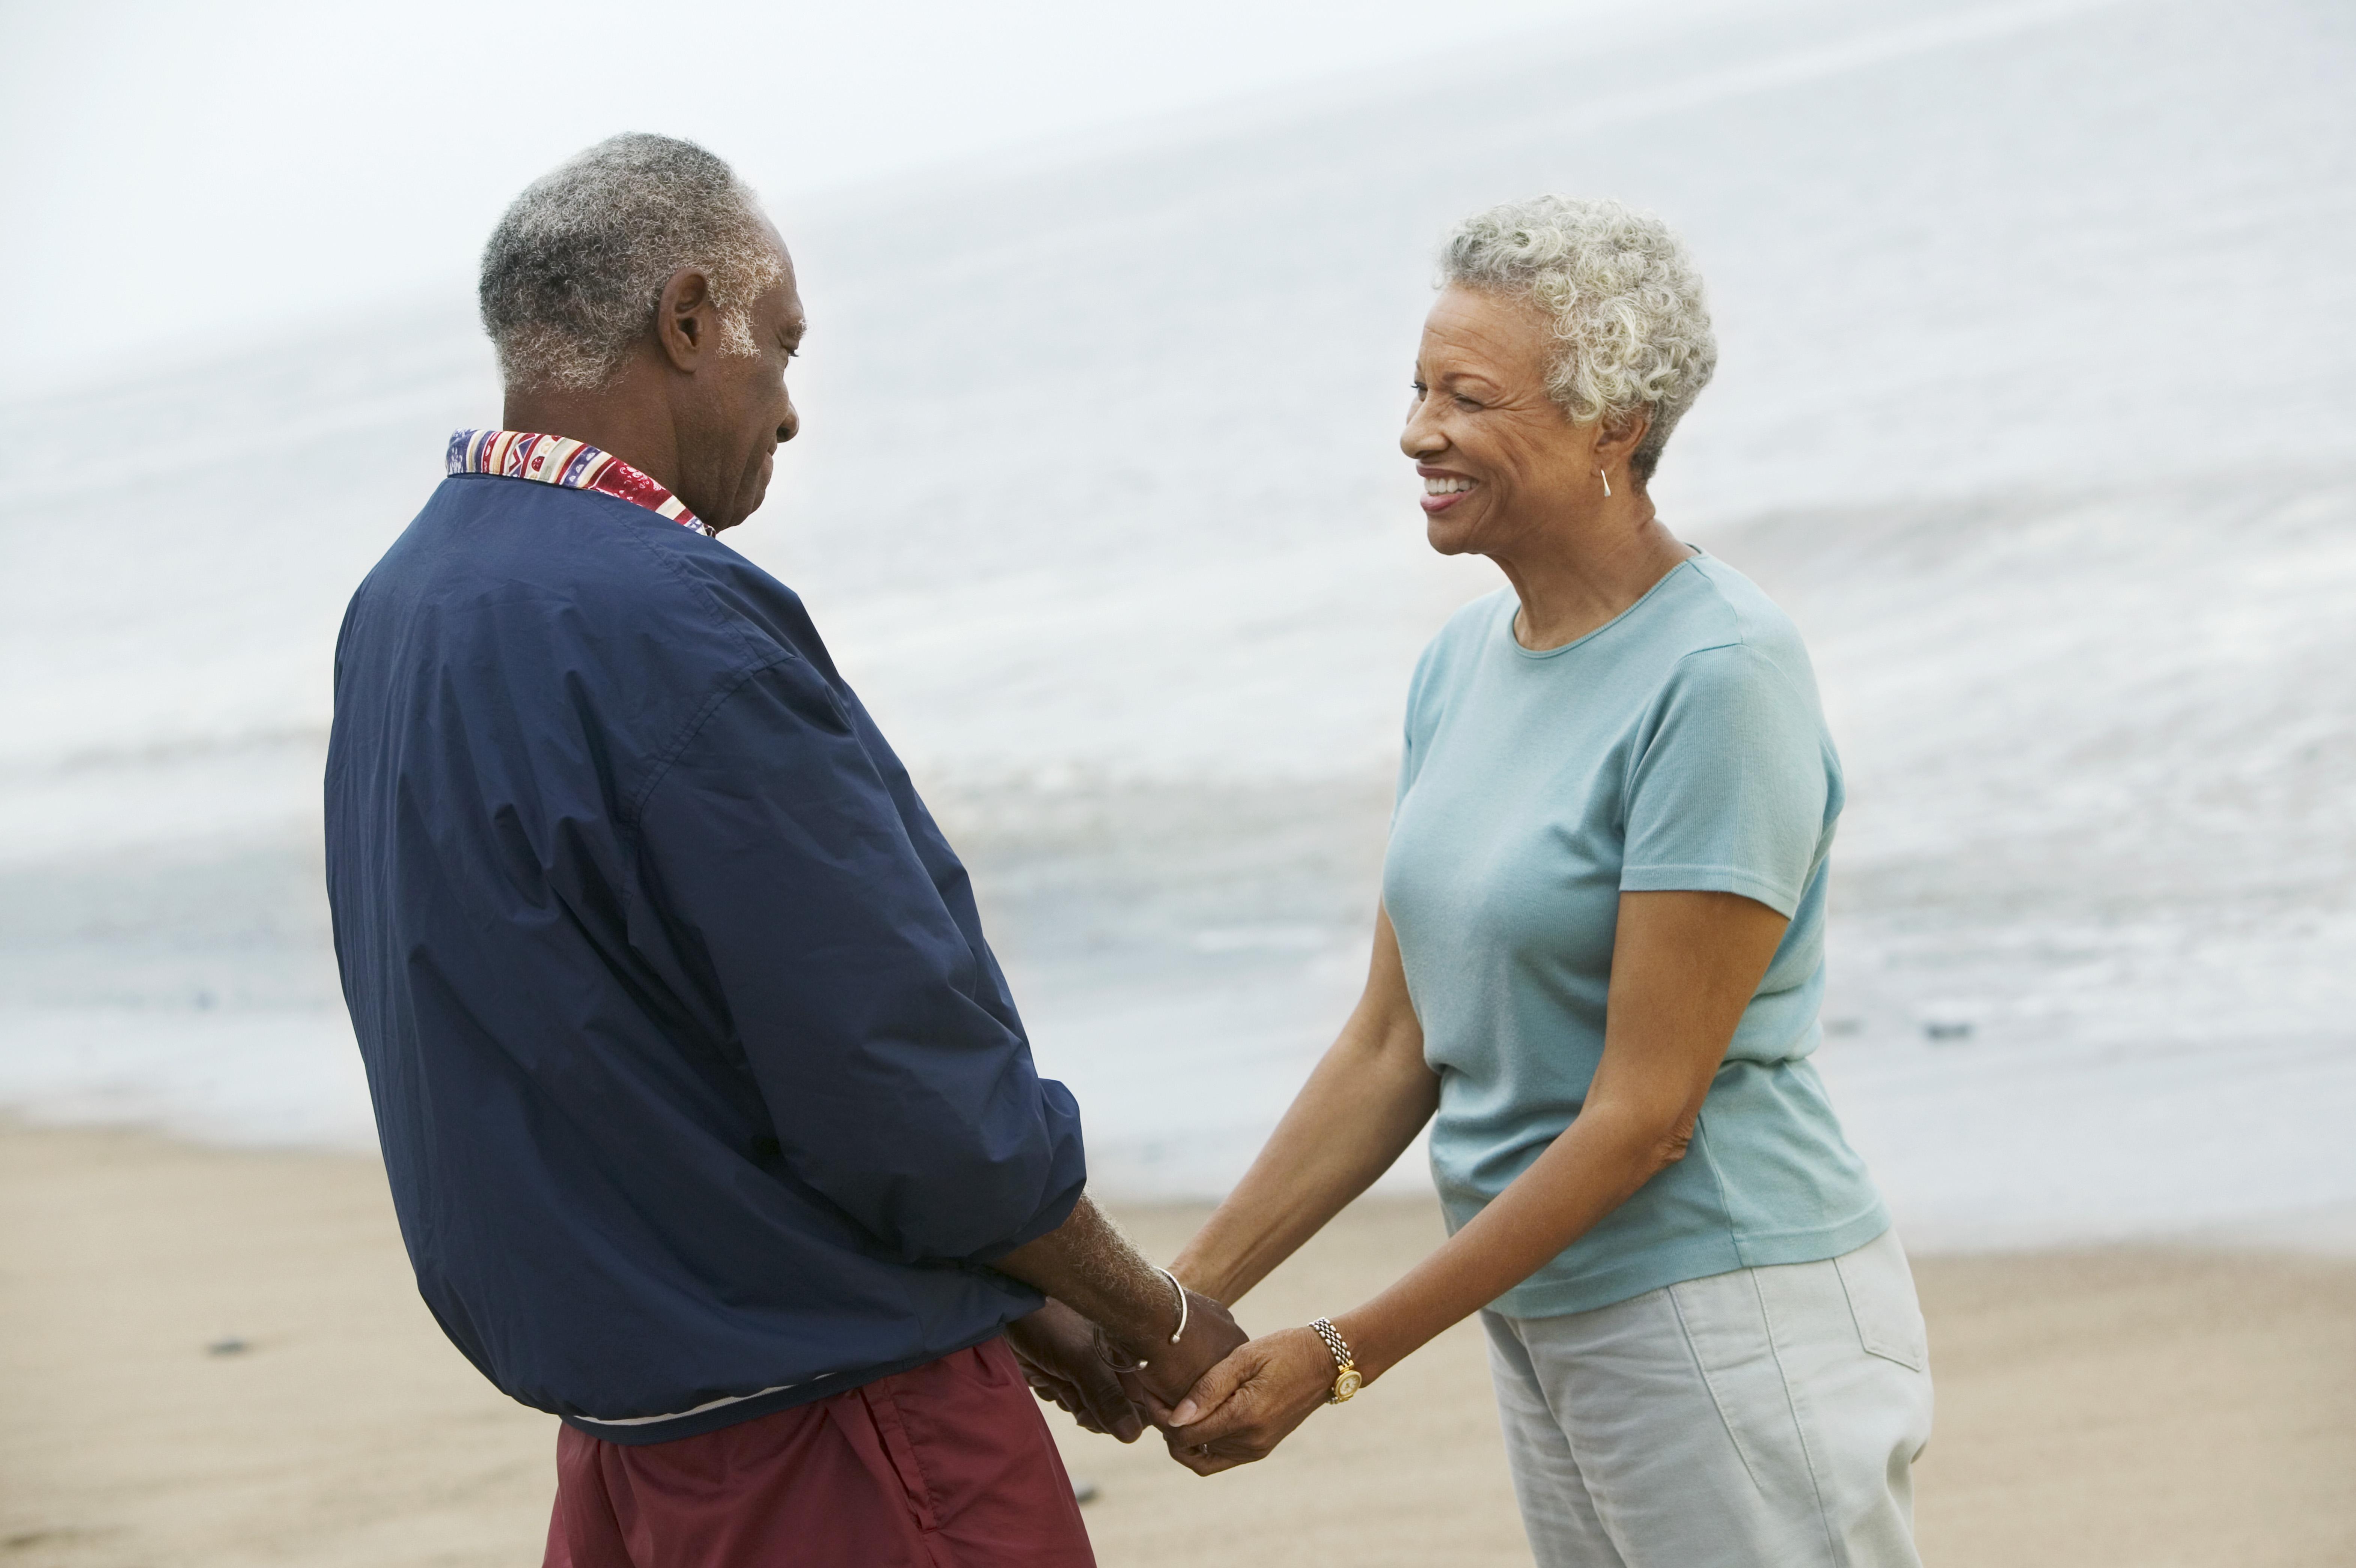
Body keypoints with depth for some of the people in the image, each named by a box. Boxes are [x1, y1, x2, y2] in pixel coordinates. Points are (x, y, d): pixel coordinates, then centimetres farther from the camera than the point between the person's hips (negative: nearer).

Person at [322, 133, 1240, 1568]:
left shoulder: (401, 609, 7)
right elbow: (909, 1092, -20)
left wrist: (997, 1298, 15)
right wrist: (1160, 1320, -3)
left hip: (617, 1429, 9)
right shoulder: (669, 625, -22)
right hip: (825, 1444, -9)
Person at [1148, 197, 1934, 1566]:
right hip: (1541, 1320, 7)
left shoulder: (1718, 676, -17)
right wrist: (1187, 1297, 4)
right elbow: (1397, 1045, 10)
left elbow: (1644, 1114, -18)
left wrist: (1339, 1355, -16)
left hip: (1729, 1317, -7)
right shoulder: (1464, 659, 6)